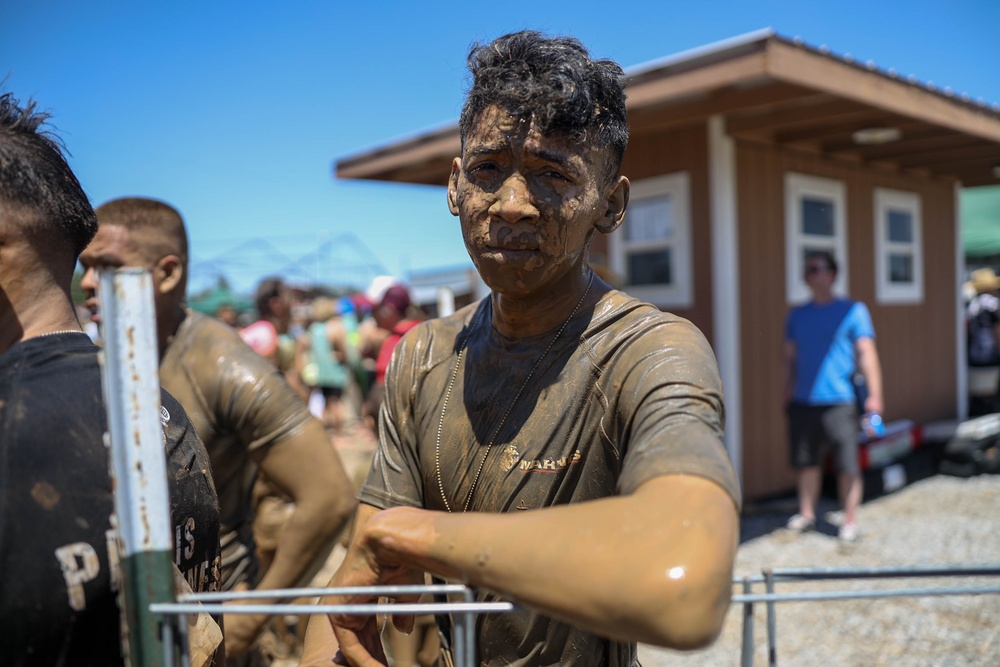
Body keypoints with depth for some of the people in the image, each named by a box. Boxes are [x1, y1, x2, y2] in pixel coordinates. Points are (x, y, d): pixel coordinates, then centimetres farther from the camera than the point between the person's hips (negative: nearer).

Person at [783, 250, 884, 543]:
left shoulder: (853, 310, 2)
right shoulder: (797, 315, 13)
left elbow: (866, 353, -3)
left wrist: (874, 394, -9)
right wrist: (787, 396, 14)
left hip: (839, 401, -4)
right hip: (803, 402, 4)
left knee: (847, 465, -1)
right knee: (805, 461, 10)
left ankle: (849, 521, 10)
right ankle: (806, 514, 24)